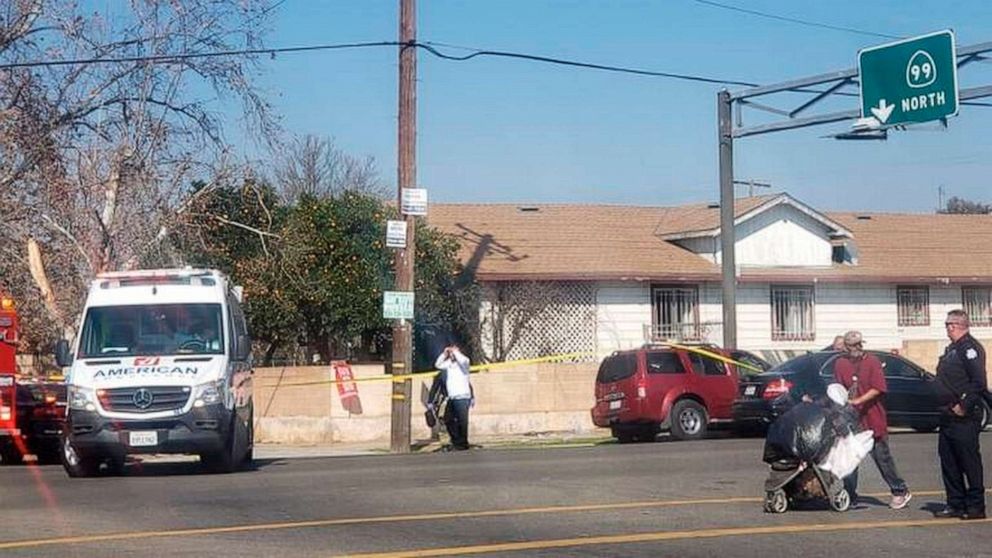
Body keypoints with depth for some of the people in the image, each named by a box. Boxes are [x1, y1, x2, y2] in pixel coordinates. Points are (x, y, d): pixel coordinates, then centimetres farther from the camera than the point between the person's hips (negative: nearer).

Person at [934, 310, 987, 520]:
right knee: (948, 461, 11)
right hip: (948, 416, 10)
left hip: (964, 417, -10)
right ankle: (956, 504, 18)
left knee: (970, 462, -5)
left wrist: (964, 406, -20)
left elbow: (979, 383, -20)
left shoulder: (970, 347, -11)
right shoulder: (951, 349, 19)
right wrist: (945, 407, 14)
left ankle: (976, 506, 0)